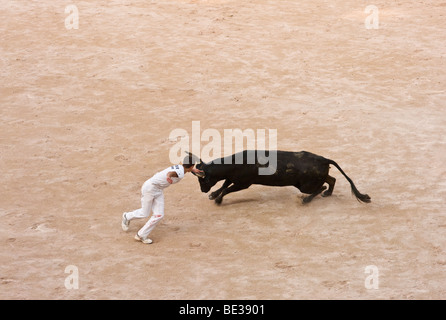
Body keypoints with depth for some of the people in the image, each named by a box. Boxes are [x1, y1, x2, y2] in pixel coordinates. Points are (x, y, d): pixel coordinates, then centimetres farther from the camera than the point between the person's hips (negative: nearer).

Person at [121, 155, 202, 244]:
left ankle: (141, 235, 10)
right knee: (144, 213, 5)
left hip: (158, 190, 9)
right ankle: (127, 216, 32)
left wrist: (193, 170, 42)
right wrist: (169, 176, -71)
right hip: (149, 187, -9)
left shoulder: (180, 167, 1)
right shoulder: (180, 173, -26)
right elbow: (171, 172, -49)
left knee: (159, 215, 3)